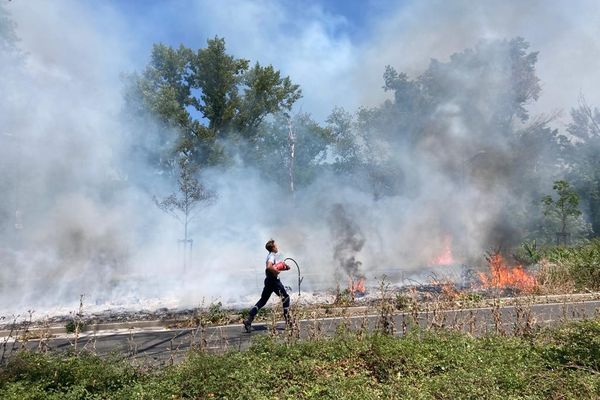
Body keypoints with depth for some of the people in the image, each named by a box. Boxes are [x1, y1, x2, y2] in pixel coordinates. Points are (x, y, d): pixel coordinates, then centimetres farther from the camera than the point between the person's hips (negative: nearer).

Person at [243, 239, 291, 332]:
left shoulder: (270, 256, 17)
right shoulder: (272, 256, -13)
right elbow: (269, 267, -31)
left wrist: (284, 267, 13)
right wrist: (276, 271, -19)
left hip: (268, 280, 9)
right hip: (274, 280, -9)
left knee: (262, 301, 11)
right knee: (286, 298, 6)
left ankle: (249, 319, 4)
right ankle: (287, 320, 9)